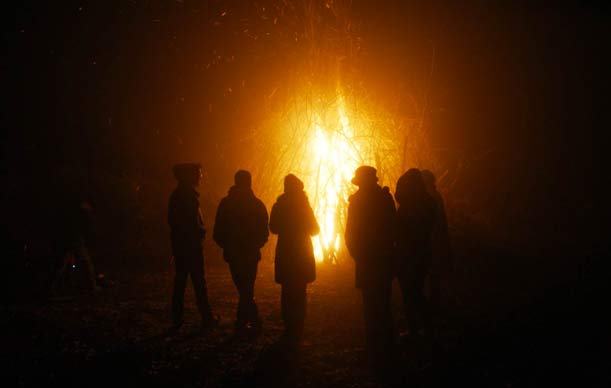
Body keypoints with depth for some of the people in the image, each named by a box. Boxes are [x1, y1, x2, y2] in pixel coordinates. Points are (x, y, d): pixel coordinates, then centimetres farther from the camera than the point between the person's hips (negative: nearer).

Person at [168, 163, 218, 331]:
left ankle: (177, 319, 12)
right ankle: (207, 318, 2)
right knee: (198, 281, -3)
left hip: (179, 245, 8)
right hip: (191, 245, -8)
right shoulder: (189, 196, -15)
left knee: (180, 281, 10)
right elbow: (193, 224, -20)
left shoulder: (176, 195, 13)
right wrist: (201, 232, -2)